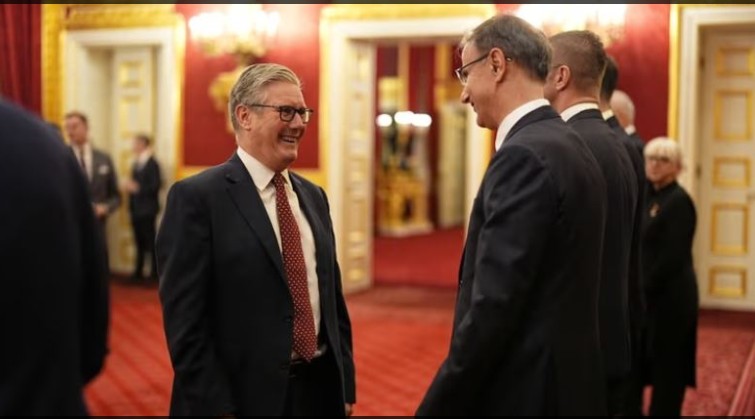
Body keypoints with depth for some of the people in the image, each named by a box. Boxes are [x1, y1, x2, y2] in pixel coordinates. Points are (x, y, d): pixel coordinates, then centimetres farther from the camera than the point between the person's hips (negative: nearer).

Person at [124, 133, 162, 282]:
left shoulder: (152, 163, -11)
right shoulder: (136, 163, 14)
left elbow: (156, 186, -15)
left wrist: (137, 188, -15)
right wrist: (130, 187, 0)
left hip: (147, 209, -8)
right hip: (136, 208, 8)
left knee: (150, 241, -3)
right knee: (139, 241, 11)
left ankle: (154, 272, 2)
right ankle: (138, 271, 16)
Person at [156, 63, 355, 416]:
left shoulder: (313, 196, 11)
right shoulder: (197, 197, -10)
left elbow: (333, 297, 13)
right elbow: (185, 317, -14)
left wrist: (345, 385, 10)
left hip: (320, 389, 6)